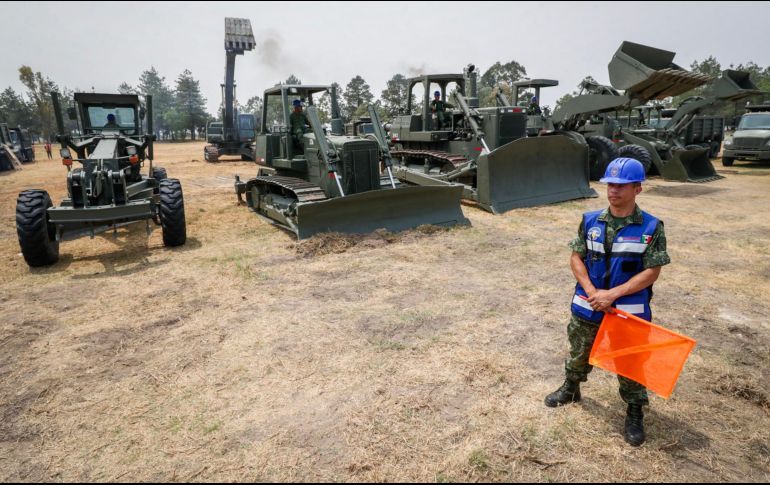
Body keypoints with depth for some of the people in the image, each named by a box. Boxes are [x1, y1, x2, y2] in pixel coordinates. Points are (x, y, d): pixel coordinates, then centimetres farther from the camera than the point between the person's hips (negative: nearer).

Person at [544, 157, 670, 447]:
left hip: (629, 311, -2)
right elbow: (576, 258, 0)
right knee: (579, 353, 22)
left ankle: (635, 413, 35)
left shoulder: (651, 227, -11)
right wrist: (592, 292, -14)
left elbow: (652, 272, -12)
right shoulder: (590, 221, -3)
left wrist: (612, 294, -19)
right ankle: (571, 389, 47)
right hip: (587, 306, 3)